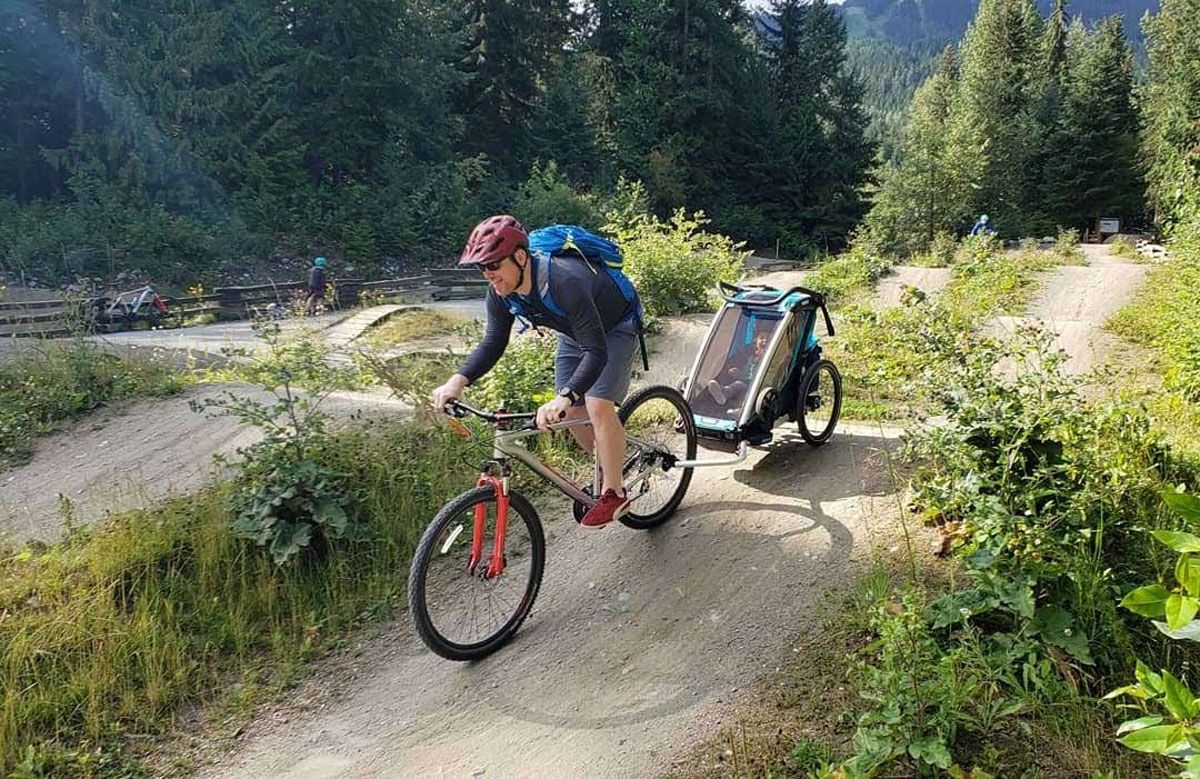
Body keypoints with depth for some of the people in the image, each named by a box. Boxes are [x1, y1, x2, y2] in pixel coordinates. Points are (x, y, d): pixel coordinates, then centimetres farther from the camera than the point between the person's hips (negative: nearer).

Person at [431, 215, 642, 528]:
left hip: (614, 329, -7)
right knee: (571, 413, 3)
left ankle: (614, 494, -4)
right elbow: (492, 343, -12)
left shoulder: (565, 282, -43)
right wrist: (458, 380, -30)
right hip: (574, 333, 7)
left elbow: (596, 351, -47)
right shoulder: (501, 292, -21)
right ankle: (607, 469, 29)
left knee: (598, 405, -20)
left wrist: (564, 398, -60)